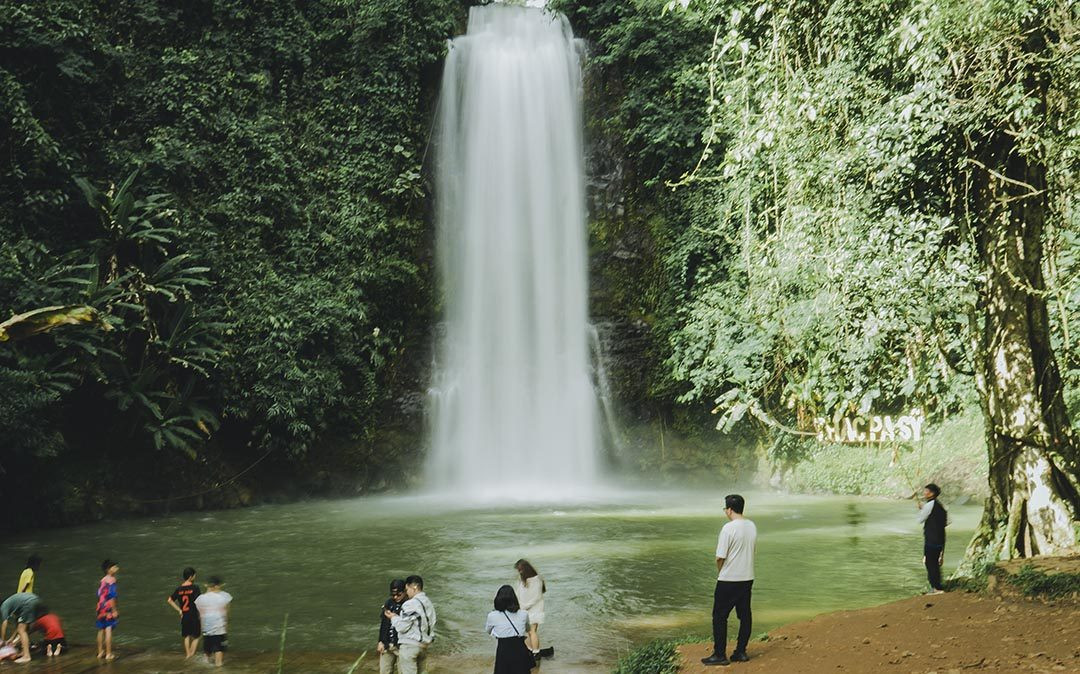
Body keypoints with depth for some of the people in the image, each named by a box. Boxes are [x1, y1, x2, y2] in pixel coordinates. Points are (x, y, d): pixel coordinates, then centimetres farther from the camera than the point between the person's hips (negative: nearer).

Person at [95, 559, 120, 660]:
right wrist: (115, 610, -16)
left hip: (101, 608, 8)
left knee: (101, 630, 15)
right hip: (109, 609, -8)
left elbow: (99, 595, 14)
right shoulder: (111, 581, -14)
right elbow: (112, 597, -19)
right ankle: (108, 654, -3)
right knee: (108, 630, -4)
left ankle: (100, 652, 23)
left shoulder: (102, 581, 10)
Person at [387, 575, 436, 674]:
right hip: (425, 644, 8)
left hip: (409, 646, -8)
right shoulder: (429, 603, 9)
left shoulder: (411, 604, -18)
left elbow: (402, 627, -17)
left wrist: (394, 617, 1)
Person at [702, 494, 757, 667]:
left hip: (728, 580, -7)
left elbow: (720, 557, -16)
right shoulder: (752, 526, 4)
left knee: (719, 617, 2)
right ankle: (741, 652, 20)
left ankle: (720, 655, 4)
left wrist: (720, 572, 3)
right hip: (747, 578, 7)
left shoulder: (728, 528, -19)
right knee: (745, 615, 13)